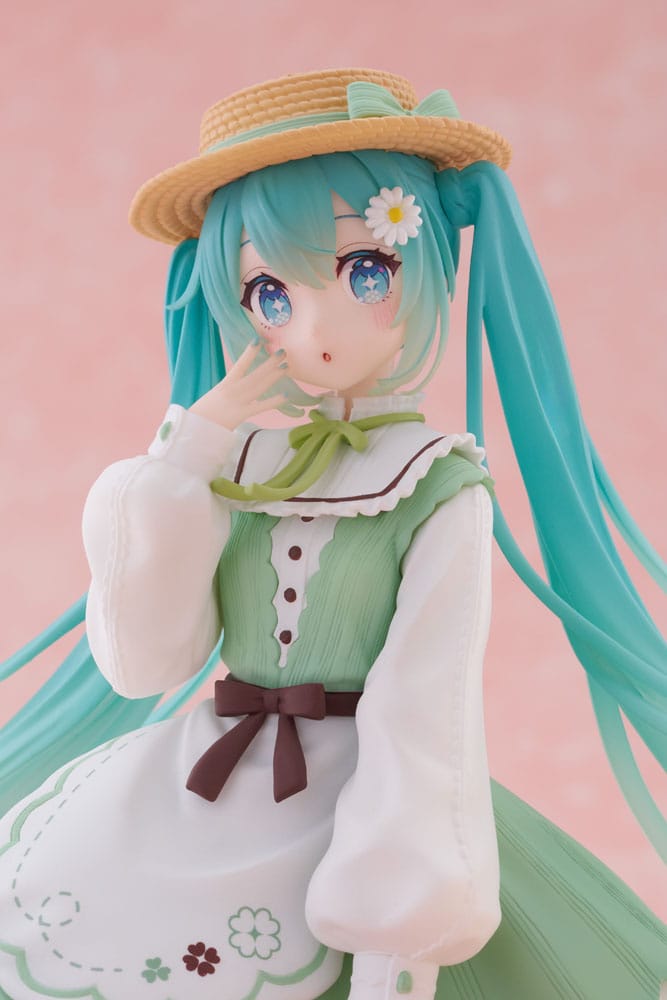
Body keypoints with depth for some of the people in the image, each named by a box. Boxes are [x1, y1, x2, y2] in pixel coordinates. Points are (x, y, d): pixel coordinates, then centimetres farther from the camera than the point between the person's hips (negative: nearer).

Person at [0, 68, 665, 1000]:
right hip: (206, 788, 5)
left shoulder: (440, 491, -8)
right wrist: (184, 468, -8)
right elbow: (145, 662, -1)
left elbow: (427, 714, -12)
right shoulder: (238, 465, 5)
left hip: (354, 806, -4)